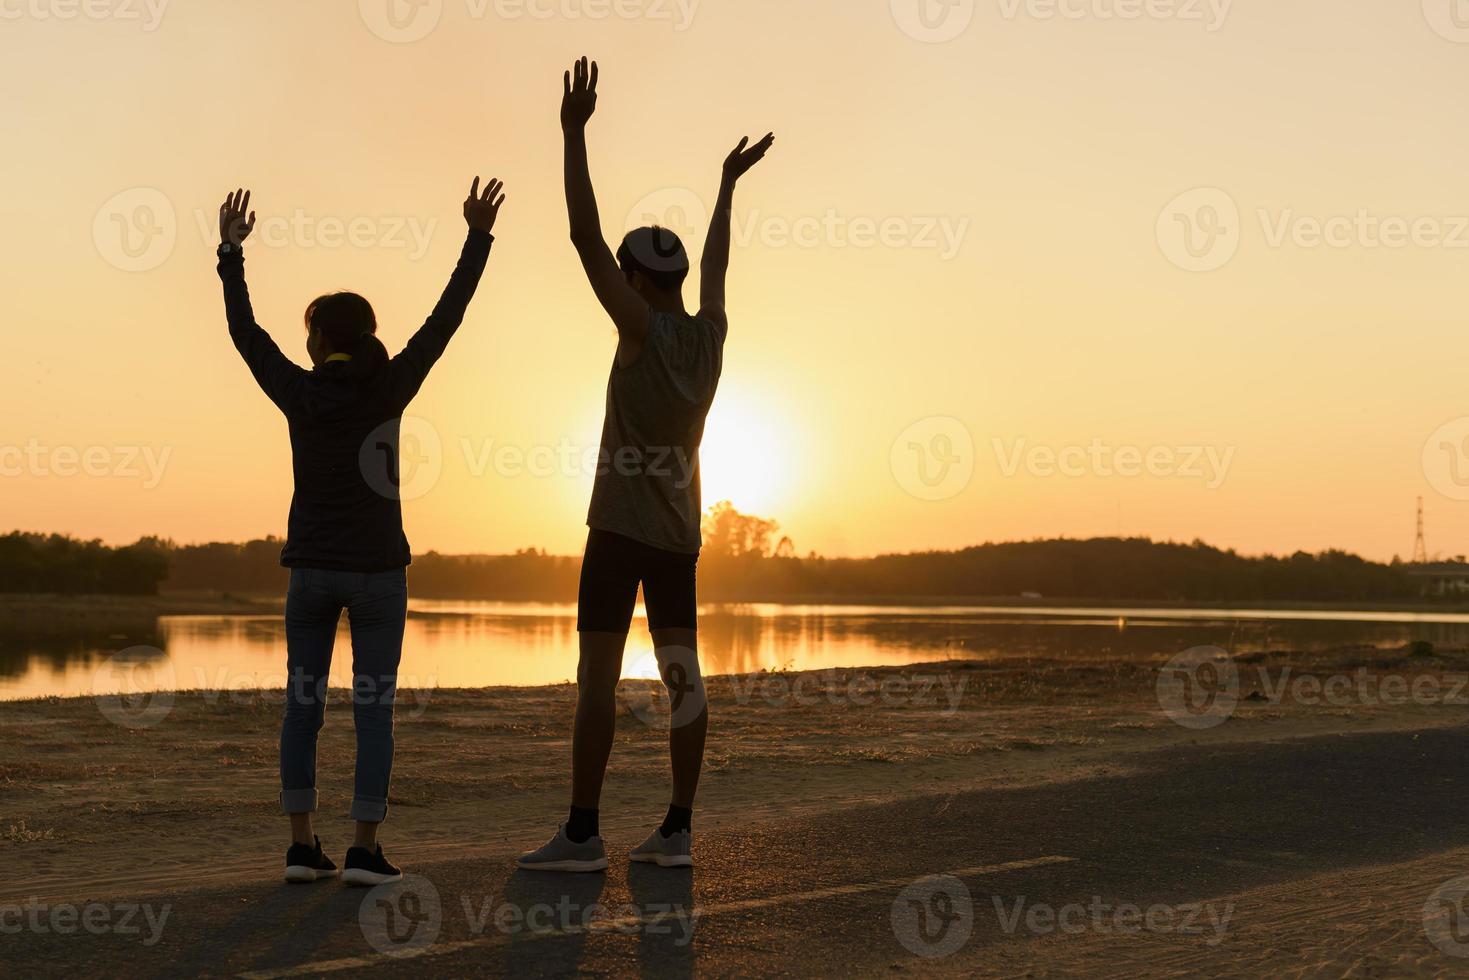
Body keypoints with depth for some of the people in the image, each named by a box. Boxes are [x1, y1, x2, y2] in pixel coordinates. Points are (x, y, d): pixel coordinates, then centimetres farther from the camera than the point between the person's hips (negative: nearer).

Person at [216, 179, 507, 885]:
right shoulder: (389, 389, -6)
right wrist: (479, 238, 3)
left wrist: (231, 252, 18)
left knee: (303, 703, 8)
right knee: (374, 707, 1)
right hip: (377, 569, -1)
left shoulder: (299, 393, -4)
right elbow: (445, 317, -3)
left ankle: (301, 846, 5)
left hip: (311, 568, 2)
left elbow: (244, 331, 9)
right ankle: (364, 851, -4)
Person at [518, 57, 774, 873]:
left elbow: (584, 236, -14)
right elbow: (715, 260, 24)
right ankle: (676, 830, 7)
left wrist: (574, 129, -13)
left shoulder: (643, 328, -11)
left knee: (598, 674, -7)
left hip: (621, 525, -7)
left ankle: (582, 833, -8)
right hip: (679, 531, 7)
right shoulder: (710, 333, 5)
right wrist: (729, 183, 37)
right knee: (682, 674, 4)